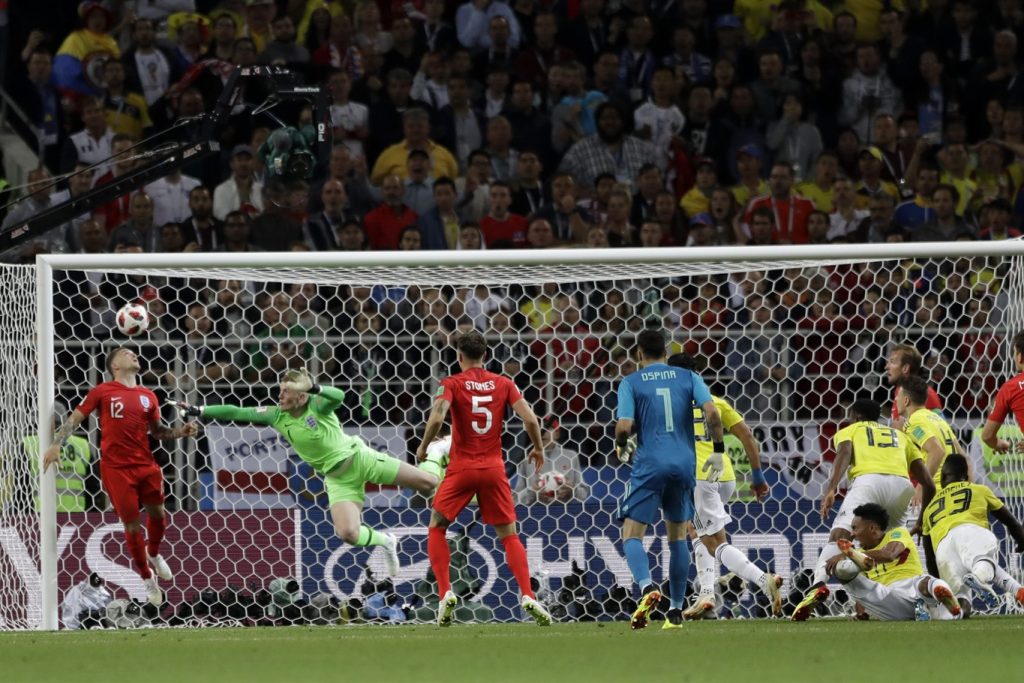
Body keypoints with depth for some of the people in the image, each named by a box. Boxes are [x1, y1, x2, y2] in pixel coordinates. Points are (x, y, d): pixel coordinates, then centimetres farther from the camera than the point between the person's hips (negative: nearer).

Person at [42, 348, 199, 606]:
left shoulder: (148, 397, 10)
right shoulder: (102, 392, -2)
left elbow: (157, 431, 19)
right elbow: (74, 419, 2)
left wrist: (182, 431, 2)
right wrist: (56, 444, -7)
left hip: (145, 465, 4)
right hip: (116, 467, -4)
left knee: (157, 514, 12)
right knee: (132, 524, 0)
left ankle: (154, 554, 44)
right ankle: (147, 579, 15)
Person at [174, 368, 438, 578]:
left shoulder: (316, 405, -17)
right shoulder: (276, 416, -5)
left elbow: (339, 396, -38)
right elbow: (236, 413, -5)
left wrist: (315, 388, -55)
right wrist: (199, 411, -9)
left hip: (359, 456, -3)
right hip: (339, 479, 3)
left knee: (429, 483, -7)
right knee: (347, 533, -18)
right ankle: (386, 543, 11)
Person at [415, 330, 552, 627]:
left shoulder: (452, 384, -4)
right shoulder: (503, 384, 4)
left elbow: (437, 416, -20)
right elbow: (530, 418, -4)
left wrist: (423, 447, -5)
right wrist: (538, 448, 13)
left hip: (461, 468, -2)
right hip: (493, 468, 2)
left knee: (437, 528, 15)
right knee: (509, 535, 10)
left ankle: (445, 592, -1)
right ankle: (528, 595, -7)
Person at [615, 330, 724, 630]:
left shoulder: (631, 383, 2)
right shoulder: (688, 377, 9)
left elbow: (624, 425, -8)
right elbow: (711, 412, -5)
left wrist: (621, 447, 13)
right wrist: (718, 450, 3)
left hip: (649, 464, -3)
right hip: (684, 464, 3)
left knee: (632, 535, -1)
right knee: (678, 537, 16)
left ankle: (647, 588, -29)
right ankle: (676, 610, 14)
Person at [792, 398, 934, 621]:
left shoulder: (850, 431, 29)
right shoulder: (900, 436, 37)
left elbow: (844, 453, 3)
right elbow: (928, 483, 28)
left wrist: (831, 489, -11)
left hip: (868, 480, -4)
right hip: (901, 484, 4)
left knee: (839, 536, -18)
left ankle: (819, 584, -43)